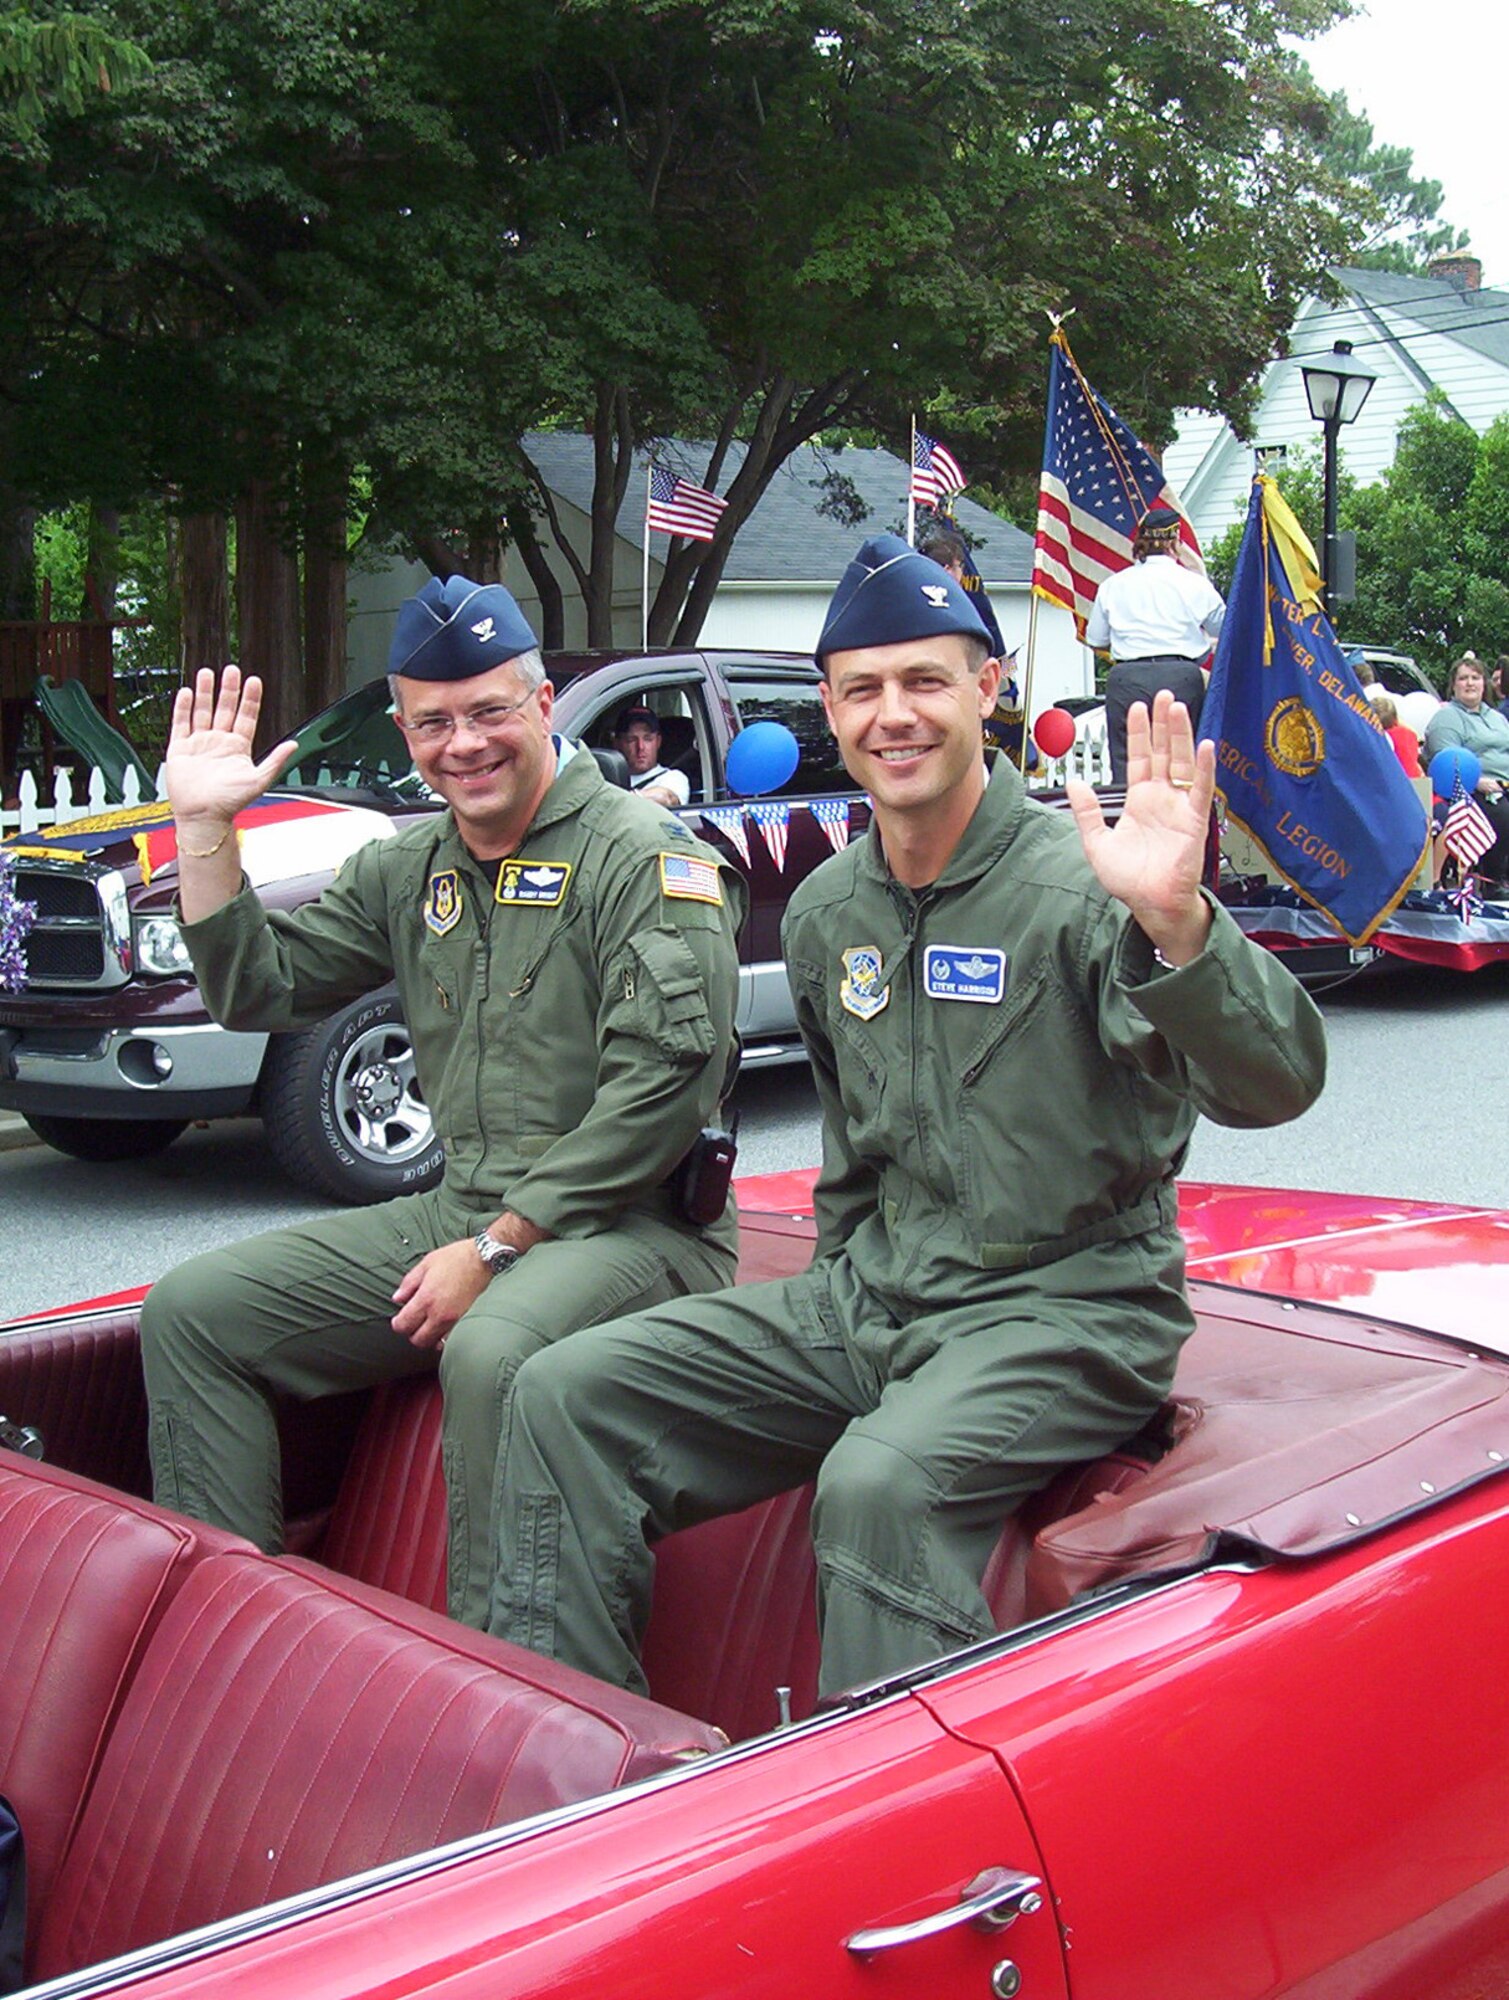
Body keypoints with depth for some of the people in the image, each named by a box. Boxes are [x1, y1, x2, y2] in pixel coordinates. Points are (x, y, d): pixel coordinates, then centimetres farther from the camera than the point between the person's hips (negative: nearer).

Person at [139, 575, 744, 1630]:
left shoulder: (644, 855, -8)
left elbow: (666, 1079, -17)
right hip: (462, 1211, 8)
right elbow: (259, 991, 16)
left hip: (631, 1224, -7)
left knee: (491, 1354, -38)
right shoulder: (409, 869, 16)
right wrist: (204, 827, 5)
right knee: (192, 1310, -1)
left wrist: (498, 1248, -17)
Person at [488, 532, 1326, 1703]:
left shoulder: (1076, 883, -14)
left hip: (1066, 1309, -7)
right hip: (869, 1298, 7)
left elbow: (1275, 1087, -28)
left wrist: (1176, 922, -43)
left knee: (883, 1484, -37)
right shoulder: (826, 911, 10)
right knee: (566, 1397, -5)